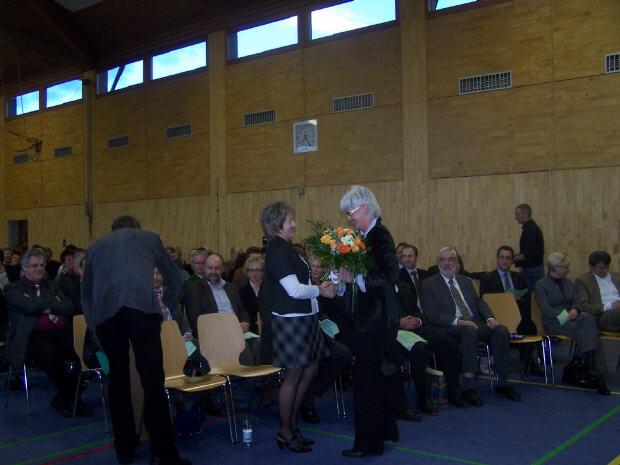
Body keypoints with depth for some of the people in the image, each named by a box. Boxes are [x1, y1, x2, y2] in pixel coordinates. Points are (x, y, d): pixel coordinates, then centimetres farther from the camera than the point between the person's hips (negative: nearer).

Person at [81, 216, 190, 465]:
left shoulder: (96, 246, 31)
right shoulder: (149, 237, 25)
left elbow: (86, 291, 34)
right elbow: (175, 278, 31)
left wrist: (94, 321, 41)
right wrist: (165, 307, 44)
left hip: (105, 311, 3)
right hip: (141, 306, -3)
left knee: (118, 376, 16)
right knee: (152, 379, -3)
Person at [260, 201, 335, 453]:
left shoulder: (286, 249, 12)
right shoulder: (277, 251, -17)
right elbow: (294, 290, -21)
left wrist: (318, 286, 1)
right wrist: (321, 290, -8)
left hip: (304, 317, 10)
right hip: (291, 319, -10)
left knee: (310, 369, 15)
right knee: (293, 375, 1)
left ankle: (292, 424, 29)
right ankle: (285, 432, 17)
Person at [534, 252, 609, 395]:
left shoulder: (568, 282, 20)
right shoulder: (541, 285, -2)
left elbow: (576, 302, 13)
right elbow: (546, 310, -11)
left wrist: (574, 310, -10)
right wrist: (566, 315, -21)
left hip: (570, 318, 5)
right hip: (553, 322, -5)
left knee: (589, 319, -30)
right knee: (589, 331, -29)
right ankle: (597, 373, -30)